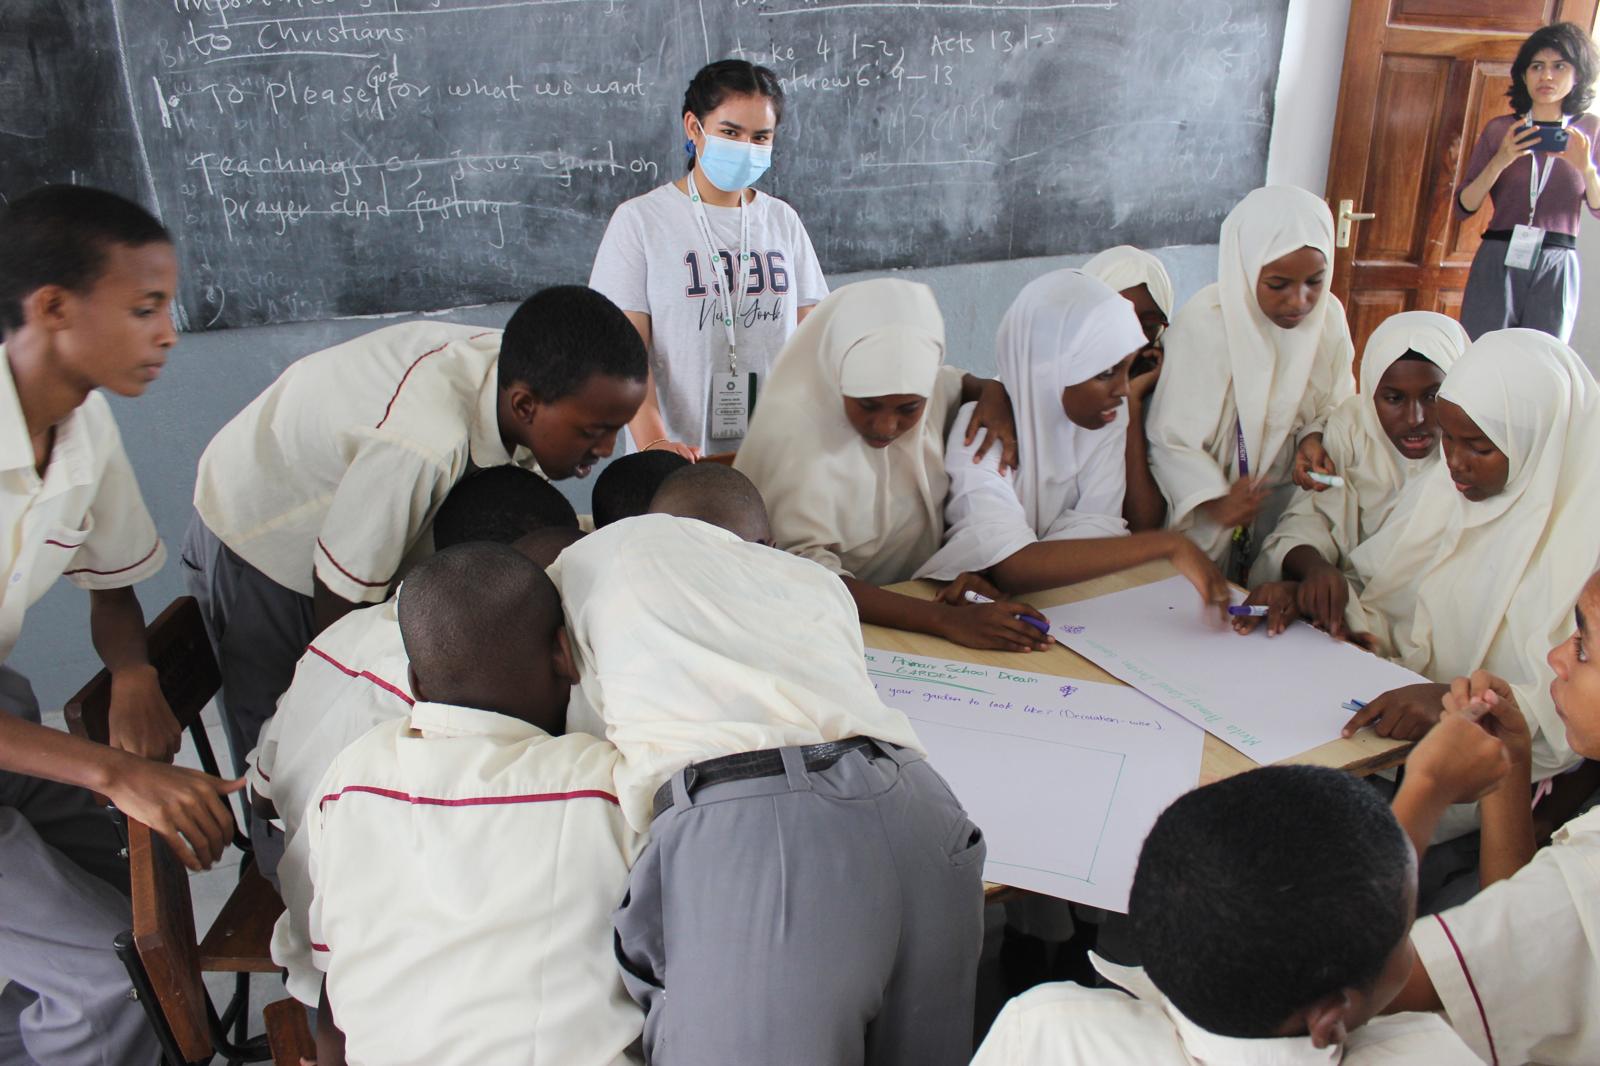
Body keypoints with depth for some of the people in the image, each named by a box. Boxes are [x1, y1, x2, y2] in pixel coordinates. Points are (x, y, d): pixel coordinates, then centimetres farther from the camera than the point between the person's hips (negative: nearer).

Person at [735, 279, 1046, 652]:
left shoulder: (921, 387, -5)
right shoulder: (795, 434, -24)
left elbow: (960, 384, 19)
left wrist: (995, 393, -4)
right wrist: (943, 619, -40)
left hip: (921, 591, 7)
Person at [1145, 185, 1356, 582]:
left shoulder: (1328, 316, -9)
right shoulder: (1204, 323, -24)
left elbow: (1334, 406, 6)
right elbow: (1171, 436, -22)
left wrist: (1315, 439, -17)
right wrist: (1215, 502, -36)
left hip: (1282, 507, 4)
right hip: (1207, 518, -4)